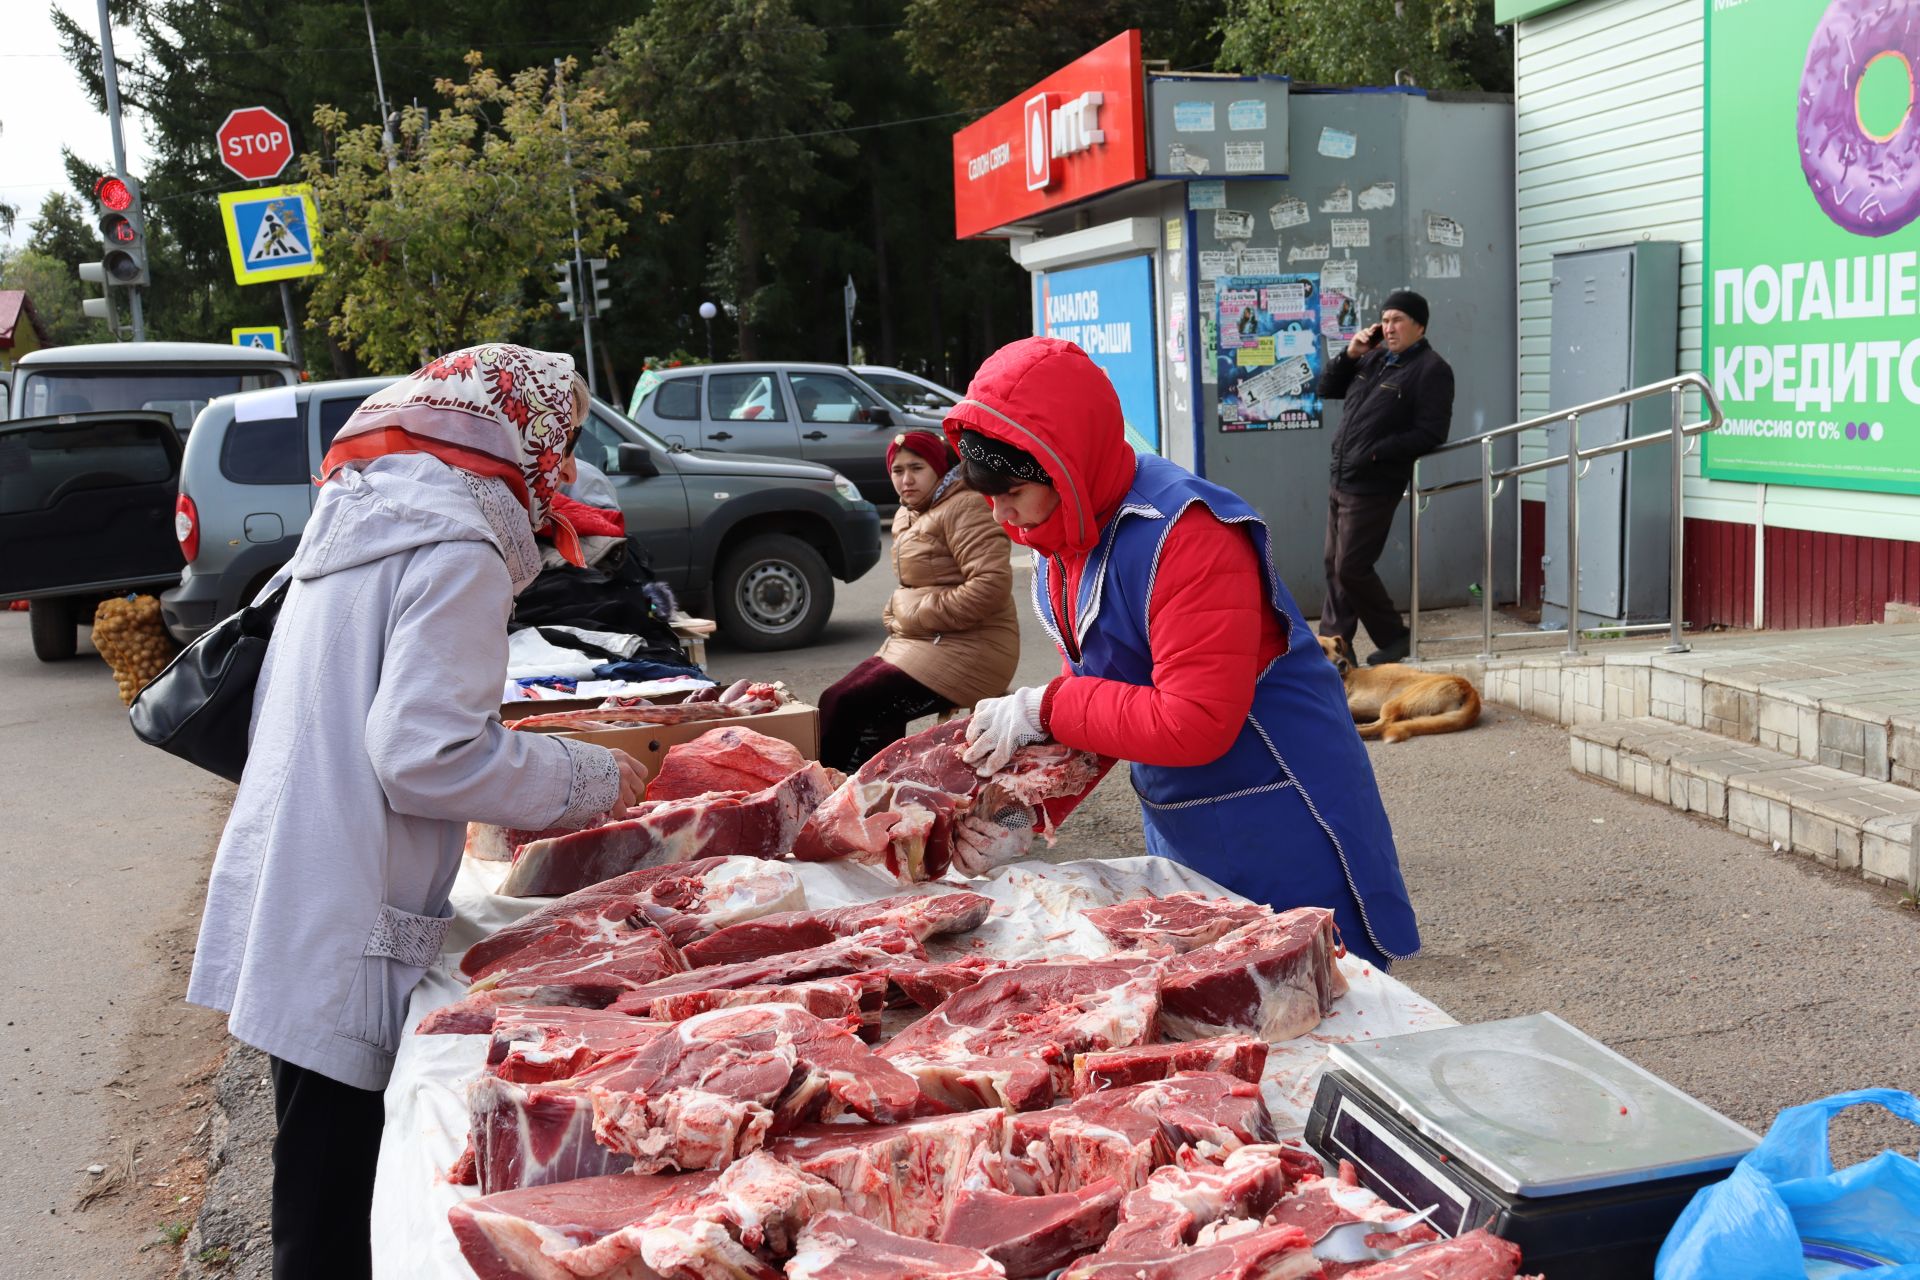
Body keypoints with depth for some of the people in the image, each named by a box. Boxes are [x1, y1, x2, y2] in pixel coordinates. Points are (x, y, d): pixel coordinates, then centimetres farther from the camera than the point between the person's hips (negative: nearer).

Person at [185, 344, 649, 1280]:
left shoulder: (357, 522, 13)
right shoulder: (457, 547, -15)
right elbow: (426, 757, -21)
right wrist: (592, 780, -9)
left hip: (283, 912, 9)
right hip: (342, 936, -9)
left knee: (322, 1198, 19)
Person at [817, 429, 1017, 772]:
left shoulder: (965, 508, -12)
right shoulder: (906, 516, 18)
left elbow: (992, 585, -23)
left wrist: (918, 615, -16)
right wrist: (896, 618, 6)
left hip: (966, 651, -9)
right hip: (916, 642, 10)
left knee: (847, 706, -17)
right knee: (834, 701, -6)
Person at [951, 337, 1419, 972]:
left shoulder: (1185, 534, -26)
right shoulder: (1059, 538, 3)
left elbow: (1193, 725, -30)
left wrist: (1041, 709, -23)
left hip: (1283, 834, -9)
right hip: (1182, 838, 9)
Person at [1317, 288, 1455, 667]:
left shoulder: (1431, 370, -11)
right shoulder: (1374, 356, 13)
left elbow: (1430, 434, -17)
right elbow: (1328, 390, 18)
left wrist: (1375, 452, -19)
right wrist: (1349, 355, 2)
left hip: (1373, 488, -8)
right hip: (1340, 480, 8)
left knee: (1351, 568, -6)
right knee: (1334, 564, 13)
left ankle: (1394, 639, 9)